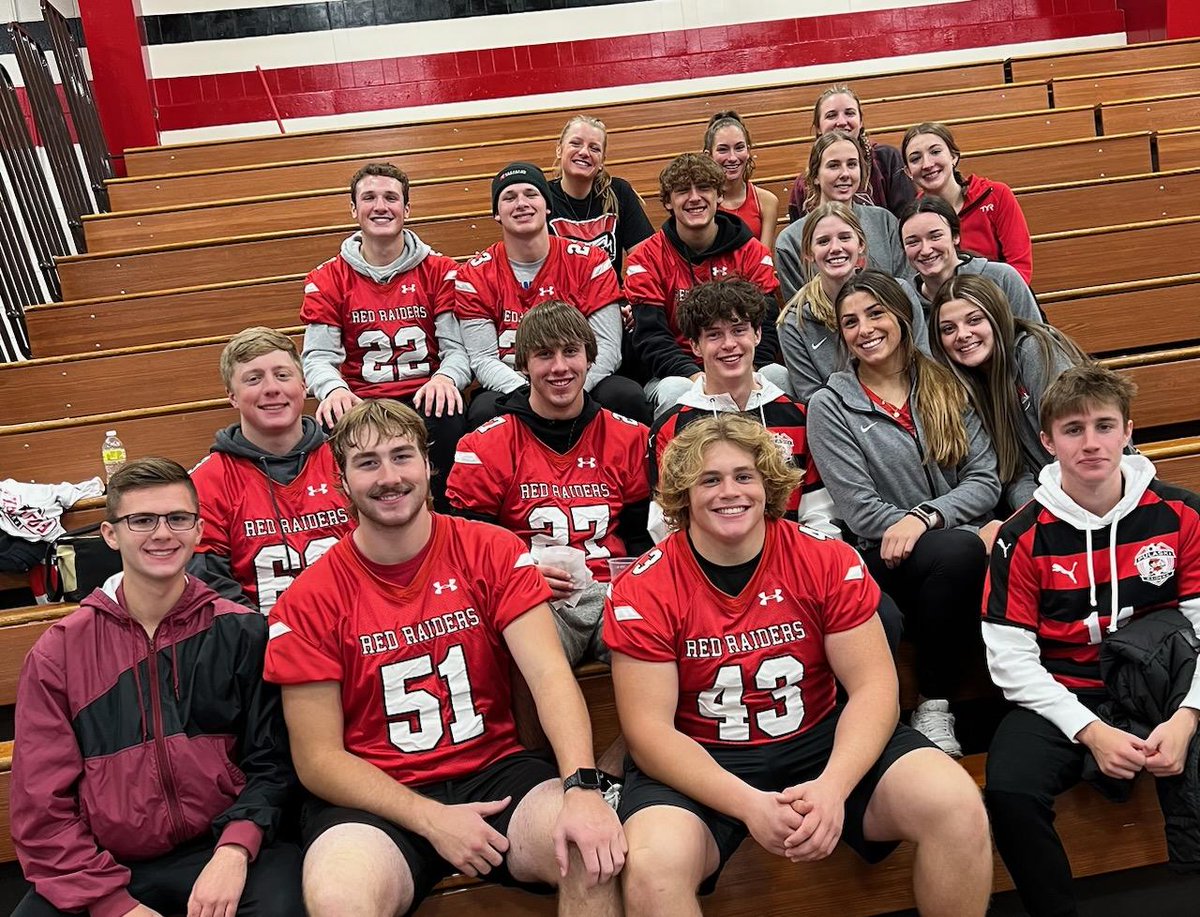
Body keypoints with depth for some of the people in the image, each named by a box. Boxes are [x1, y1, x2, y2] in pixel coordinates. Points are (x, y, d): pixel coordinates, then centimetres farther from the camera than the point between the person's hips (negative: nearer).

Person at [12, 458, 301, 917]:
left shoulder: (241, 632, 3)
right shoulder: (58, 652, 5)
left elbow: (270, 762, 1)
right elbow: (43, 807, 2)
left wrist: (235, 850, -17)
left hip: (220, 850, -1)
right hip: (103, 866, 2)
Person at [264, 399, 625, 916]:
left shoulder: (492, 552, -1)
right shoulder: (308, 602, -3)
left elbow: (549, 674, -11)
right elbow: (318, 757, -3)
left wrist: (582, 787, -28)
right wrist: (432, 819, -16)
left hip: (495, 771, 1)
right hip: (374, 799, -1)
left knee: (594, 848, -27)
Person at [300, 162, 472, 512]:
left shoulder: (440, 271, 8)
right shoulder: (328, 279, 10)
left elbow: (457, 349, 0)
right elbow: (319, 356, 1)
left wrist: (445, 378, -23)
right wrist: (334, 389, -22)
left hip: (425, 399, -1)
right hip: (359, 403, 1)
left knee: (449, 426, -35)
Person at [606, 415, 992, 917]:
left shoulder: (827, 559, -6)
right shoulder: (642, 590, -11)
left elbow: (873, 686, -7)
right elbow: (650, 729, -13)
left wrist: (833, 787, -25)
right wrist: (750, 805, -27)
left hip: (821, 738, 3)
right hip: (699, 763, -2)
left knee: (958, 806, -19)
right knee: (651, 869, -32)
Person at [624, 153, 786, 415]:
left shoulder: (752, 251, 5)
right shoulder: (646, 258, -1)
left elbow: (766, 326, -2)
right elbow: (650, 337, -10)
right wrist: (695, 375, -27)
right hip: (677, 374, -2)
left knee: (777, 374, -28)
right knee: (676, 390, -36)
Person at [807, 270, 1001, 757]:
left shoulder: (945, 388, 14)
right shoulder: (830, 406, 4)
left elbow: (985, 480, 6)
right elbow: (861, 510, -6)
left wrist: (923, 517, -15)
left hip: (964, 544, 3)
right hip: (884, 558, -3)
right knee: (962, 550, -35)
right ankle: (933, 709, -19)